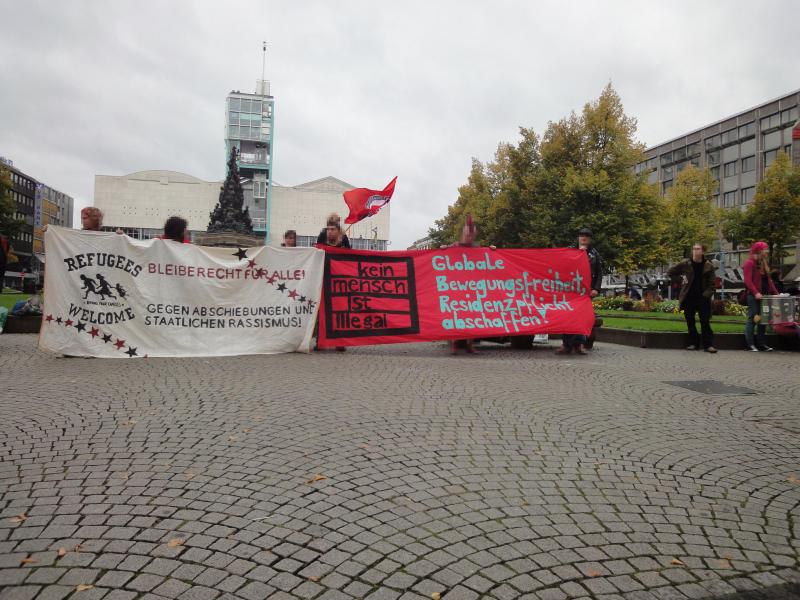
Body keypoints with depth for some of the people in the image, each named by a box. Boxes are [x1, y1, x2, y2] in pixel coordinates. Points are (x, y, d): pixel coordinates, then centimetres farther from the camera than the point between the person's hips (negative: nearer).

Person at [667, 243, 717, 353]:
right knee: (690, 322, 7)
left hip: (703, 298, -1)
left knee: (705, 322, -2)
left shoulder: (708, 266, -1)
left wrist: (706, 294, -13)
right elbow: (670, 272, 10)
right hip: (688, 298, 2)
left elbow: (711, 284, 0)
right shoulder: (685, 264, -1)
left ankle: (708, 344, 1)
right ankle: (693, 343, 17)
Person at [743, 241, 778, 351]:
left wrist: (775, 292, 13)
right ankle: (750, 345, -3)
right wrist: (755, 293, -26)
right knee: (752, 319, -6)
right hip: (753, 296, -8)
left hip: (763, 296, 8)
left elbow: (768, 280, 20)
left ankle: (762, 344, 14)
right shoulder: (749, 263, -8)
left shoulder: (764, 264, 18)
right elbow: (747, 280, -17)